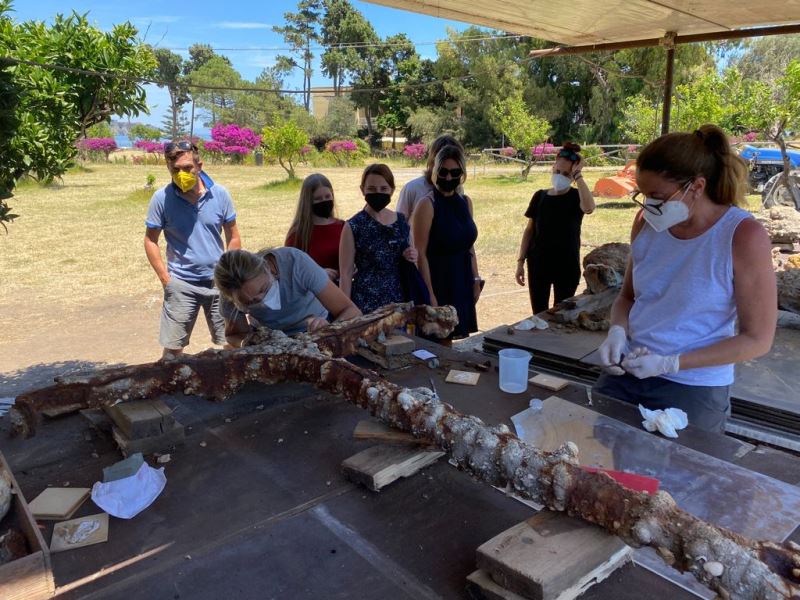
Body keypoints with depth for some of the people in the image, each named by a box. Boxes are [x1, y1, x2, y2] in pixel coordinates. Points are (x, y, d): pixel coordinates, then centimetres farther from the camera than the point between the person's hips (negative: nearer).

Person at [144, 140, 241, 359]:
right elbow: (150, 241, -1)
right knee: (173, 349, 4)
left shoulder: (220, 194, -5)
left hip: (218, 281, 2)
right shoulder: (161, 198, -9)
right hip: (181, 284, -1)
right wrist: (165, 278, -7)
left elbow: (233, 236, 4)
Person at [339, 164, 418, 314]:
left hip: (399, 300, 4)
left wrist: (411, 258, -1)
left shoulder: (401, 221, 7)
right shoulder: (353, 227, -6)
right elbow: (346, 274, -6)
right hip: (366, 304, -4)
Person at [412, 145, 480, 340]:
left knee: (460, 341, 12)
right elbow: (420, 254, -15)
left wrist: (476, 280, 9)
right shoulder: (428, 205, -12)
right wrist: (429, 293, -19)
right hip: (437, 281, -6)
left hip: (462, 282, 6)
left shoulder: (465, 202, 8)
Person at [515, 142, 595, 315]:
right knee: (539, 314, 8)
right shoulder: (540, 196, 2)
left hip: (567, 266, -2)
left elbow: (589, 208, -30)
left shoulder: (576, 196, -5)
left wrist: (578, 176, -26)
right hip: (538, 264, 2)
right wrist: (521, 261, 3)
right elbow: (529, 231, 7)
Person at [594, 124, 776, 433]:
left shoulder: (743, 236, -16)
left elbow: (758, 339, -11)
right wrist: (617, 332, -9)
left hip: (694, 390, -4)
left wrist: (671, 363, -18)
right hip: (626, 373, 5)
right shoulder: (647, 222, -1)